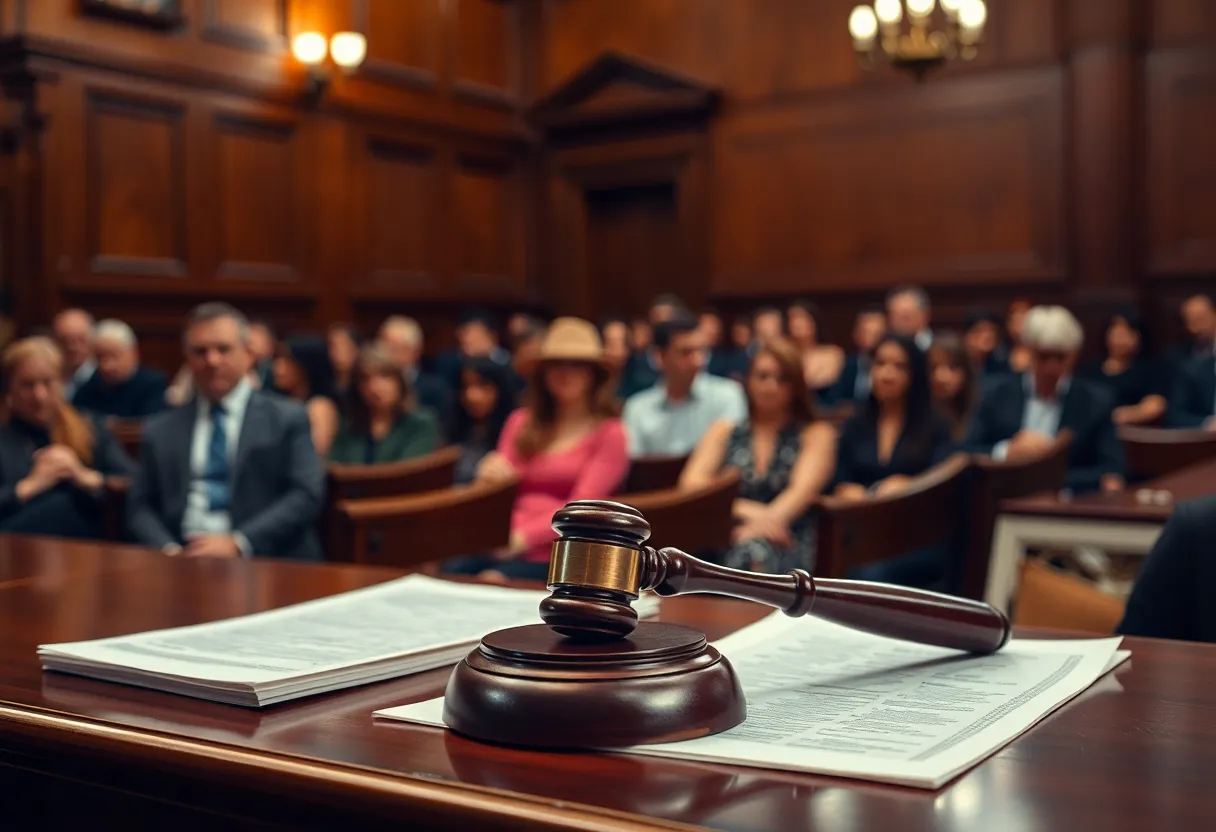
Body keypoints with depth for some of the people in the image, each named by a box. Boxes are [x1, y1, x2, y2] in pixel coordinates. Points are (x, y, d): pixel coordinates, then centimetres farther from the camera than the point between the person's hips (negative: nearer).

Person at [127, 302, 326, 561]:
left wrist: (239, 544, -13)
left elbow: (307, 494, -1)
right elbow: (140, 506, 14)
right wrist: (168, 549, -8)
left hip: (270, 564, -2)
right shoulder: (160, 431, 18)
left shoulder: (288, 419, 9)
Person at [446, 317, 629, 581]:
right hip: (502, 546, 4)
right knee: (447, 573, -28)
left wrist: (522, 538, -20)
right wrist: (490, 479, -6)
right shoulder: (521, 422, 18)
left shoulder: (608, 433, 4)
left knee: (493, 582, -35)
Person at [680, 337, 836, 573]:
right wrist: (747, 511, -14)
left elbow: (803, 489, -4)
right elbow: (691, 483, 4)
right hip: (722, 546, 1)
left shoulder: (816, 434, 15)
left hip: (786, 548, -1)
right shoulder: (724, 431, 21)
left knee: (755, 549, -39)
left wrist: (765, 521, -24)